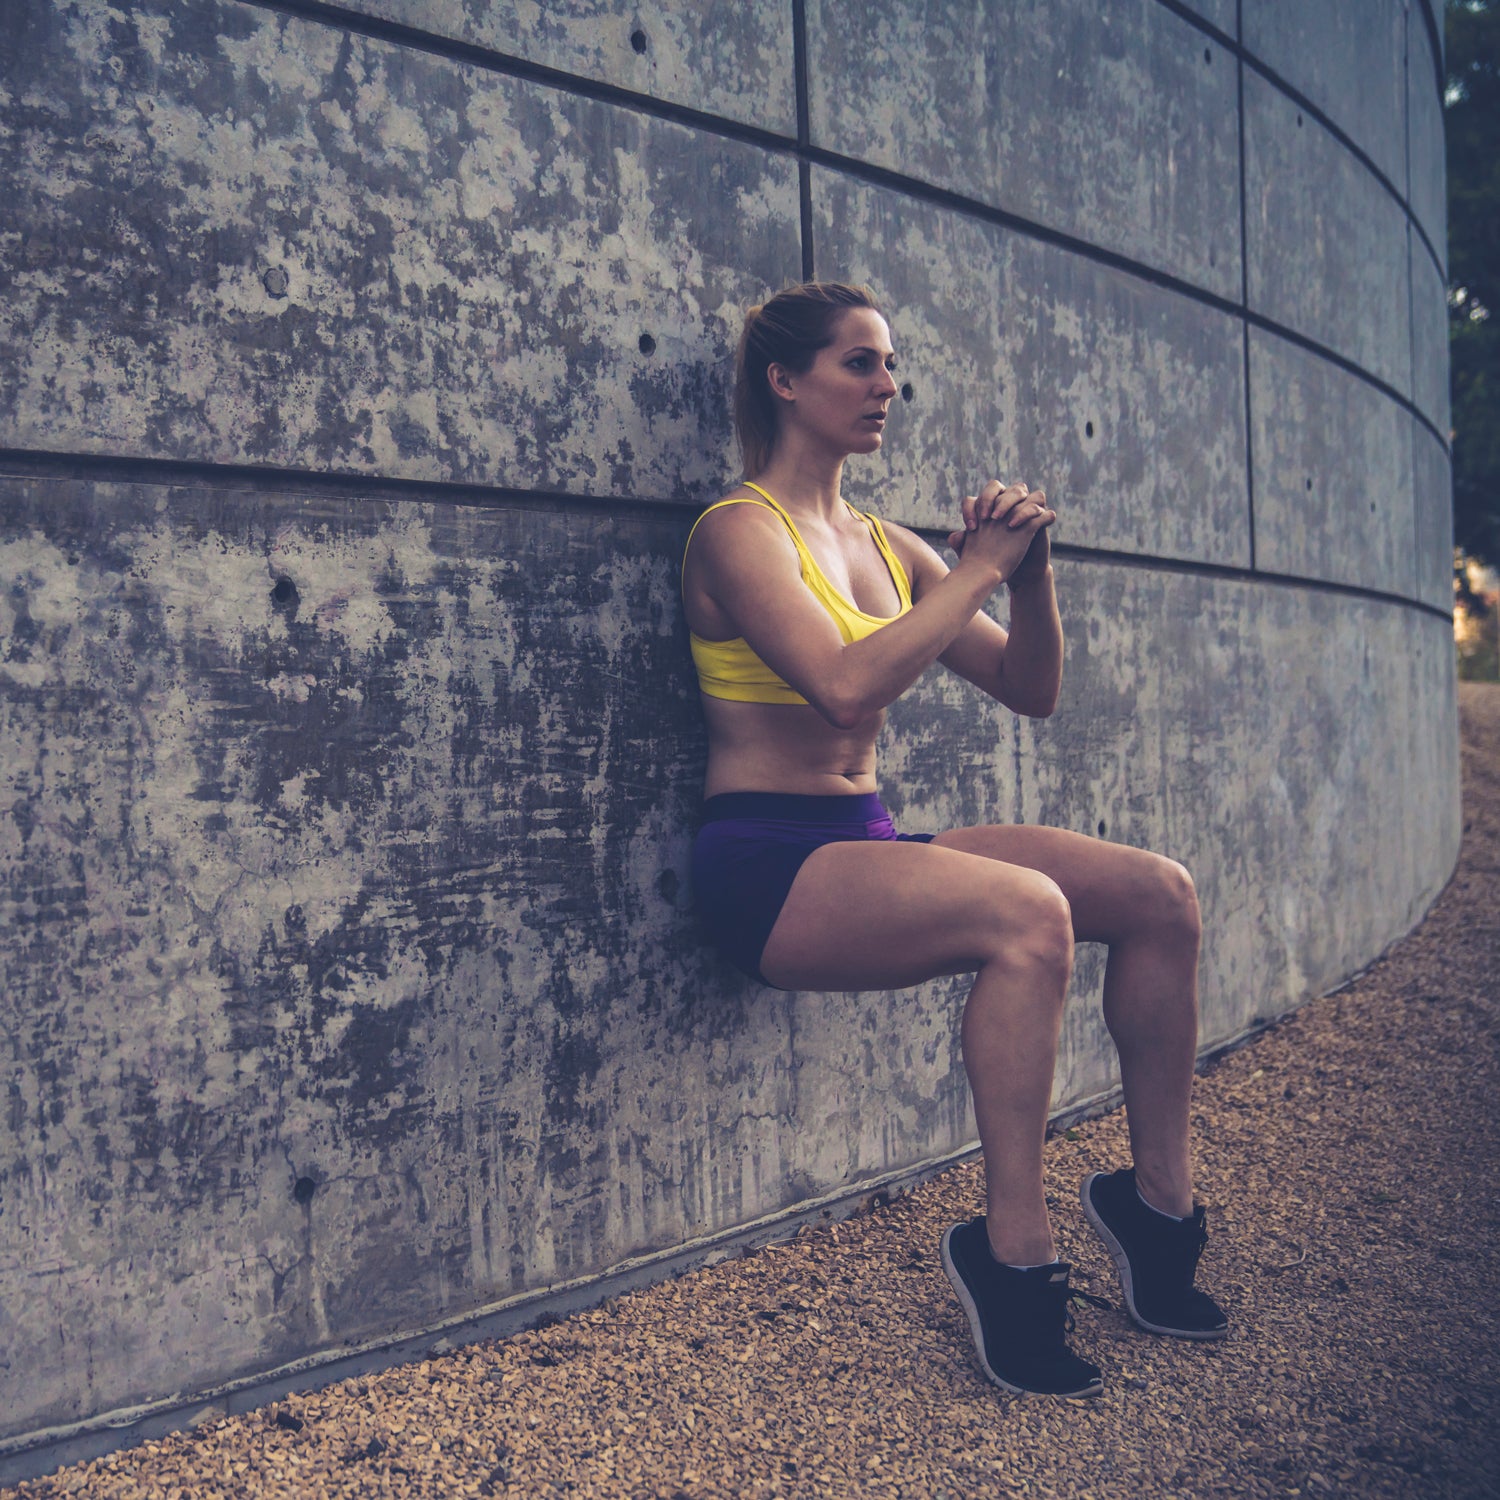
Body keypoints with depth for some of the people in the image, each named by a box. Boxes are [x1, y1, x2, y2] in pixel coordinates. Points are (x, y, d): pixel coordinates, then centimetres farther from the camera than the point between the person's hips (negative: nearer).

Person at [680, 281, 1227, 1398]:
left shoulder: (888, 546, 15)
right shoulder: (741, 530, -6)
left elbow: (1032, 692, 14)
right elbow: (844, 685, -24)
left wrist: (1031, 572, -3)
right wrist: (977, 567, -15)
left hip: (868, 842, 7)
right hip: (768, 860, -7)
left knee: (1160, 894, -8)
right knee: (1027, 913, -32)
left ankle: (1160, 1204, 5)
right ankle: (1013, 1257, -19)